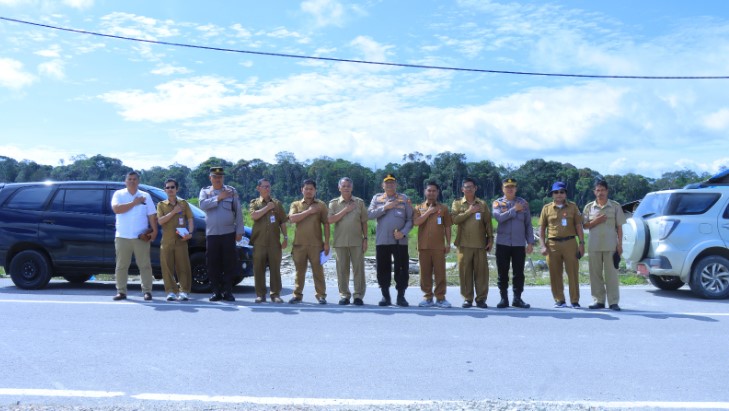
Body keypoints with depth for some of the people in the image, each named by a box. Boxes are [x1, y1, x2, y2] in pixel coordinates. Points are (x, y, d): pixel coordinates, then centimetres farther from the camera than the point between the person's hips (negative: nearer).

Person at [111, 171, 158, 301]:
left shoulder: (145, 196, 9)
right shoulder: (118, 194, 5)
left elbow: (152, 215, 6)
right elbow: (116, 209, -13)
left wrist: (154, 231, -5)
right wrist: (134, 203, -13)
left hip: (141, 237, 0)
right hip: (122, 237, 0)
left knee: (145, 265, 0)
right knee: (121, 266, 3)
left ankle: (147, 291, 4)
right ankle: (121, 291, 10)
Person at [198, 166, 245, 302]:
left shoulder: (231, 191, 8)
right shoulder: (205, 191, 10)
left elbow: (238, 212, 6)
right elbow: (203, 205, -11)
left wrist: (239, 231, 0)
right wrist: (218, 198, -14)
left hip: (229, 233, -1)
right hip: (211, 234, 1)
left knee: (229, 263, -1)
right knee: (213, 264, 2)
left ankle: (228, 292, 6)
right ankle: (216, 292, 10)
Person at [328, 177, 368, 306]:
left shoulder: (359, 202, 7)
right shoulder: (334, 203, 6)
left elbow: (364, 222, 8)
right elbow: (330, 220, -7)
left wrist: (365, 238, 2)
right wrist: (345, 210, -10)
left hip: (357, 241, 0)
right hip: (340, 242, 0)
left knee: (358, 268, -1)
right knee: (342, 269, 4)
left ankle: (359, 295, 5)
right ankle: (344, 295, 12)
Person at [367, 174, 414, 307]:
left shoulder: (404, 199, 7)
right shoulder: (377, 198, 10)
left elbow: (410, 219, 2)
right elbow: (369, 214, -4)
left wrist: (403, 232, -13)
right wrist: (385, 207, -12)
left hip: (400, 240, -1)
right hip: (382, 240, 1)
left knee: (402, 268, -1)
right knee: (383, 269, 4)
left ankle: (401, 296, 10)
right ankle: (385, 296, 15)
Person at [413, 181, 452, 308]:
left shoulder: (443, 208, 8)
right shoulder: (419, 208, 9)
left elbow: (447, 227, 8)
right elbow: (416, 222, -8)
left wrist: (448, 243, 2)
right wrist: (428, 212, -11)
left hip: (439, 246, -1)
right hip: (423, 246, 1)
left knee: (440, 273, 0)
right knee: (425, 273, 4)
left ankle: (440, 298, 6)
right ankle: (427, 298, 12)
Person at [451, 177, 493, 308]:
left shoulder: (483, 204, 11)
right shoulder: (457, 203, 8)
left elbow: (488, 222, 9)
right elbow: (455, 219, -8)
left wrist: (490, 239, 3)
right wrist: (469, 211, -11)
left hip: (480, 244, 1)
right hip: (464, 244, -1)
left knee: (481, 271, 0)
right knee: (465, 271, 0)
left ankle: (481, 299, 7)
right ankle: (467, 298, 8)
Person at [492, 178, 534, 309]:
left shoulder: (523, 203, 7)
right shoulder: (498, 203, 4)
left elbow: (528, 224, 7)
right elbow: (499, 217, -16)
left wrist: (530, 242, 2)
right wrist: (514, 210, -11)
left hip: (519, 244, 1)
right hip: (502, 244, -1)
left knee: (519, 273, 3)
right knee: (502, 273, 3)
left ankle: (517, 299, 12)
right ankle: (504, 298, 11)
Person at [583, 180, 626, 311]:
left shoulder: (615, 206, 3)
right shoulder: (589, 207, 7)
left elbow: (619, 227, 4)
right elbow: (585, 225, 9)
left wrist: (620, 244, -2)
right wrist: (596, 221, -10)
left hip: (611, 245, -2)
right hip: (594, 246, 2)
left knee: (611, 274, -1)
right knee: (595, 274, 5)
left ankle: (613, 302, 3)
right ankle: (598, 300, 13)